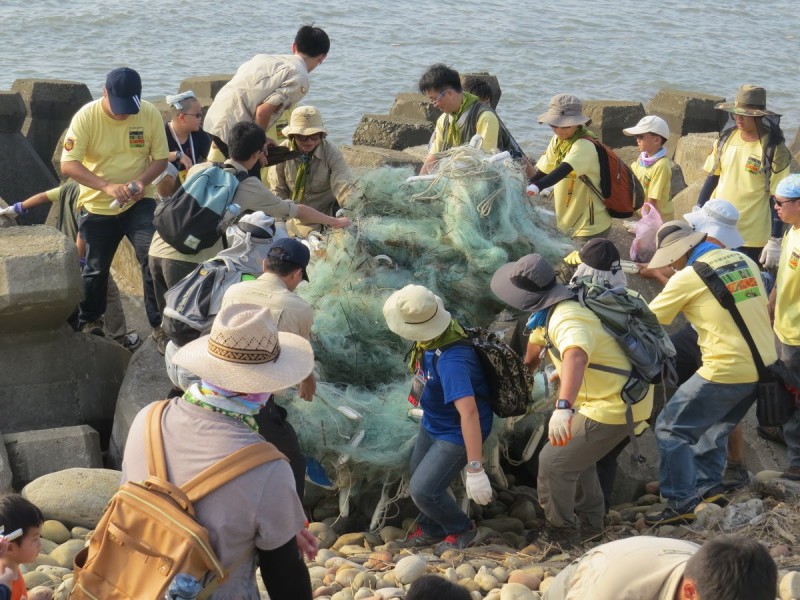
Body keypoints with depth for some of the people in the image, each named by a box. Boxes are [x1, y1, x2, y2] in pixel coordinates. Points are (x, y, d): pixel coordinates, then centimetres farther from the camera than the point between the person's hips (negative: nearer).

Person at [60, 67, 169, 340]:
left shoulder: (150, 114, -10)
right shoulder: (86, 117, -16)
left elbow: (160, 158, -3)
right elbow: (68, 165, -21)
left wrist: (141, 181, -24)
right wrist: (106, 186, -34)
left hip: (139, 203, 0)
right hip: (97, 205, 0)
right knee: (95, 269, 13)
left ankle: (160, 323, -6)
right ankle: (90, 320, 36)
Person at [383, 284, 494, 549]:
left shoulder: (450, 360, -41)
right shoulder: (442, 327, -14)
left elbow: (469, 411, -46)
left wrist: (475, 469, -48)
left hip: (455, 434, -9)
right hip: (432, 422, 9)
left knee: (423, 490, -10)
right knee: (417, 476, 21)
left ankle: (461, 529, 19)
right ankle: (431, 527, 47)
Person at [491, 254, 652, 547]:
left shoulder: (567, 320, -27)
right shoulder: (562, 308, 6)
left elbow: (576, 356, -49)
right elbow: (538, 337, 28)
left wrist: (563, 407, -62)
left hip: (614, 407, -10)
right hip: (626, 394, 10)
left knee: (553, 463, -3)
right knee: (576, 452, 26)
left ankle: (559, 534, 15)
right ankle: (590, 521, 39)